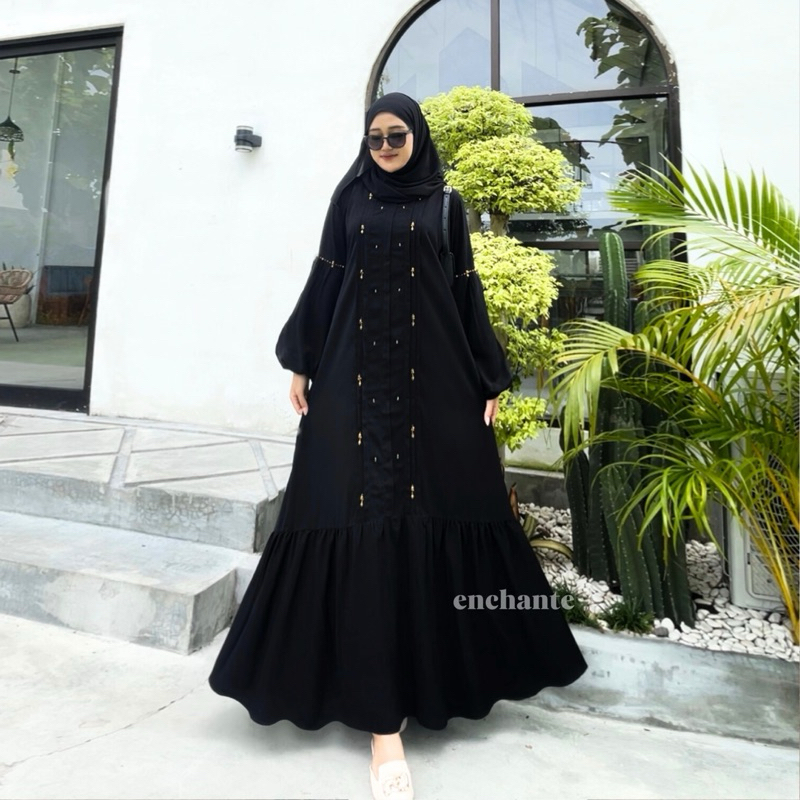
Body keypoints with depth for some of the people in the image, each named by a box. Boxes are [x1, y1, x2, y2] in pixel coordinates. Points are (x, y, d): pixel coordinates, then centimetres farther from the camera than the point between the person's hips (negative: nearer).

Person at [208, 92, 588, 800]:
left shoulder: (445, 203, 14)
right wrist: (301, 363, 4)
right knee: (367, 517, -7)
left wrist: (489, 378, 3)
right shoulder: (349, 197, 16)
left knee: (430, 512, 2)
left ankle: (425, 669, 27)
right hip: (355, 377, 0)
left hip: (433, 377, 1)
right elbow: (324, 281, 11)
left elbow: (468, 291, 9)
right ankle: (384, 718, 1)